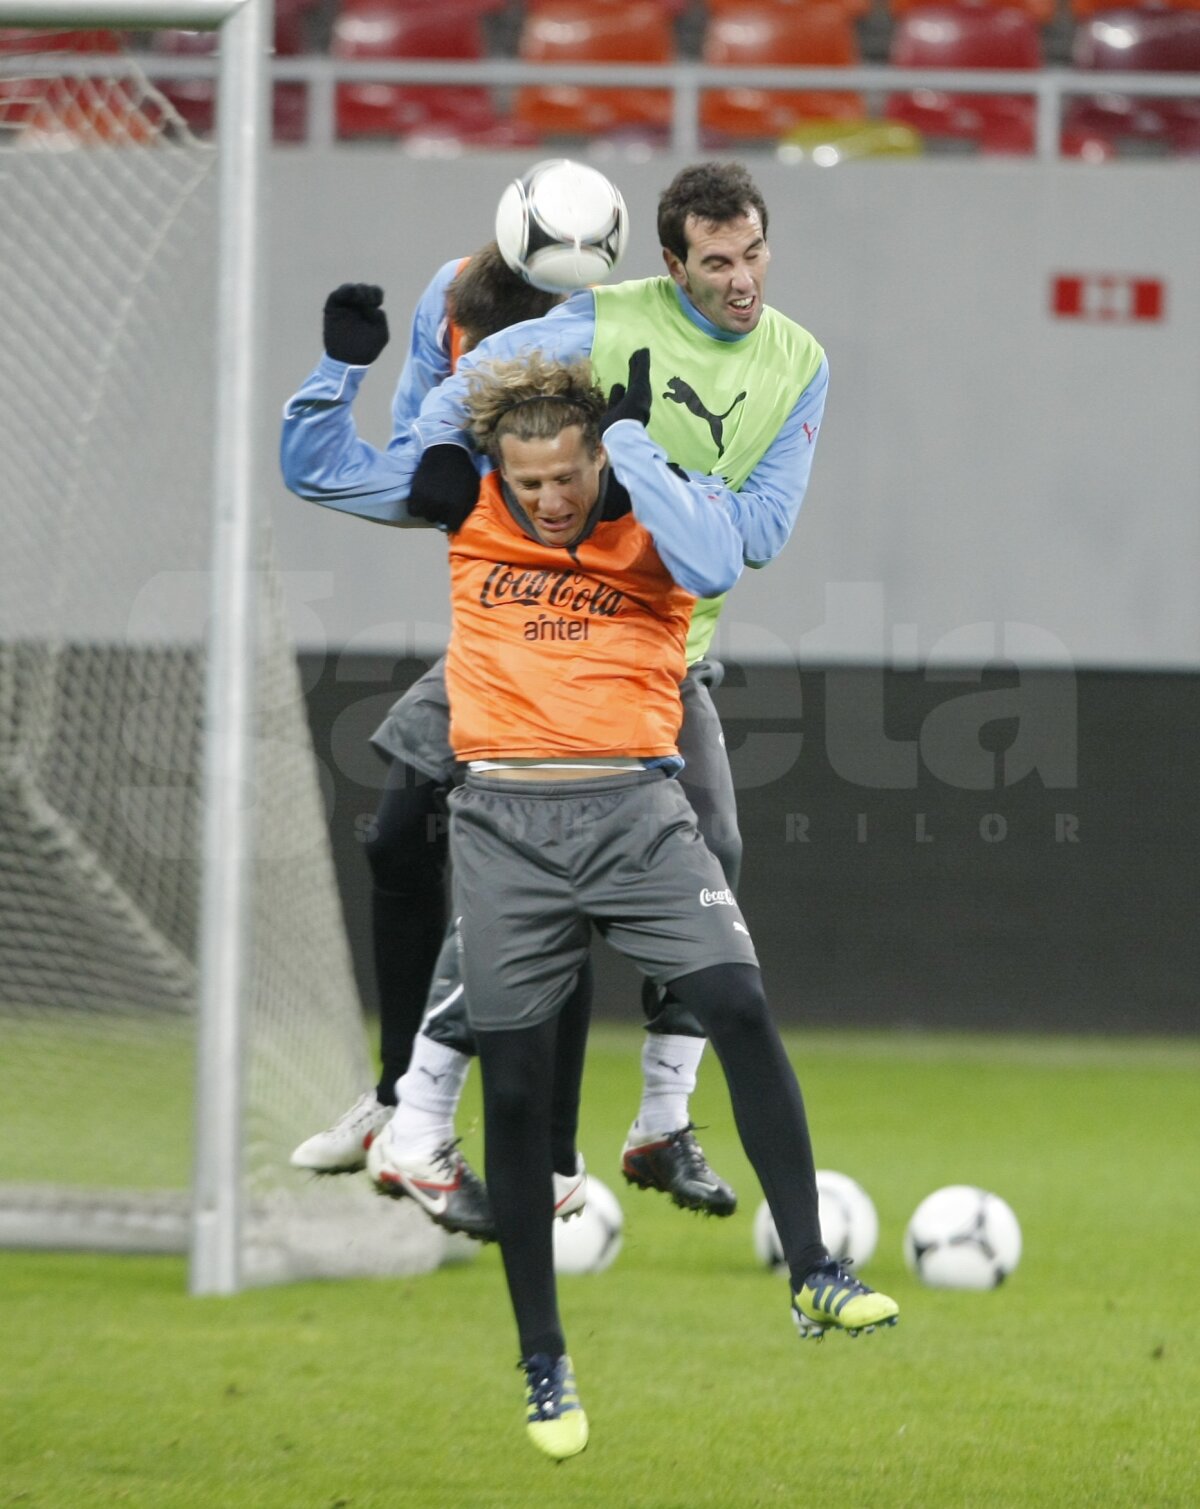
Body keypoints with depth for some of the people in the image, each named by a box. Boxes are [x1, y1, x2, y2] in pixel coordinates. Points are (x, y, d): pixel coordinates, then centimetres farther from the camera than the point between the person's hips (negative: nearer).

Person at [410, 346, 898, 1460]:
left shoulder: (652, 514, 2)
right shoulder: (467, 515, 7)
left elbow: (714, 566, -20)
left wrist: (629, 434, -15)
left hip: (636, 812, -1)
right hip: (505, 825, 1)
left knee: (738, 1006, -19)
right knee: (512, 1087, 1)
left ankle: (811, 1277, -10)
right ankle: (543, 1363, 12)